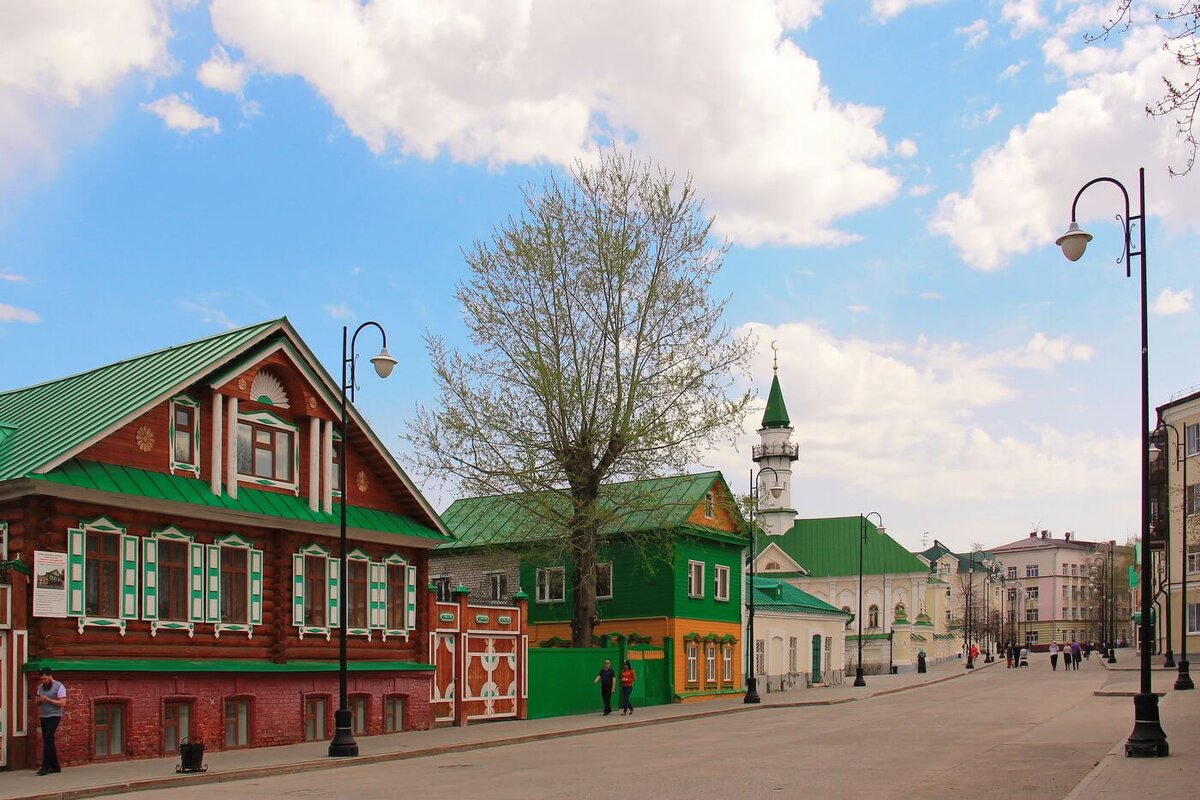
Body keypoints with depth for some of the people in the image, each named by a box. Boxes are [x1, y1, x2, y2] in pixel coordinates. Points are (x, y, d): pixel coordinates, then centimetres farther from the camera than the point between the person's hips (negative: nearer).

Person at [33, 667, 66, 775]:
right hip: (43, 717, 7)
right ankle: (55, 766, 15)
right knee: (48, 742, 8)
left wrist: (47, 700, -20)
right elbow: (37, 704, 20)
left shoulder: (59, 687, -7)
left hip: (54, 717, -7)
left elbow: (62, 703, -14)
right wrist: (37, 700, -5)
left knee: (47, 739, -18)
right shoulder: (41, 687, 13)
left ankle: (45, 766, -20)